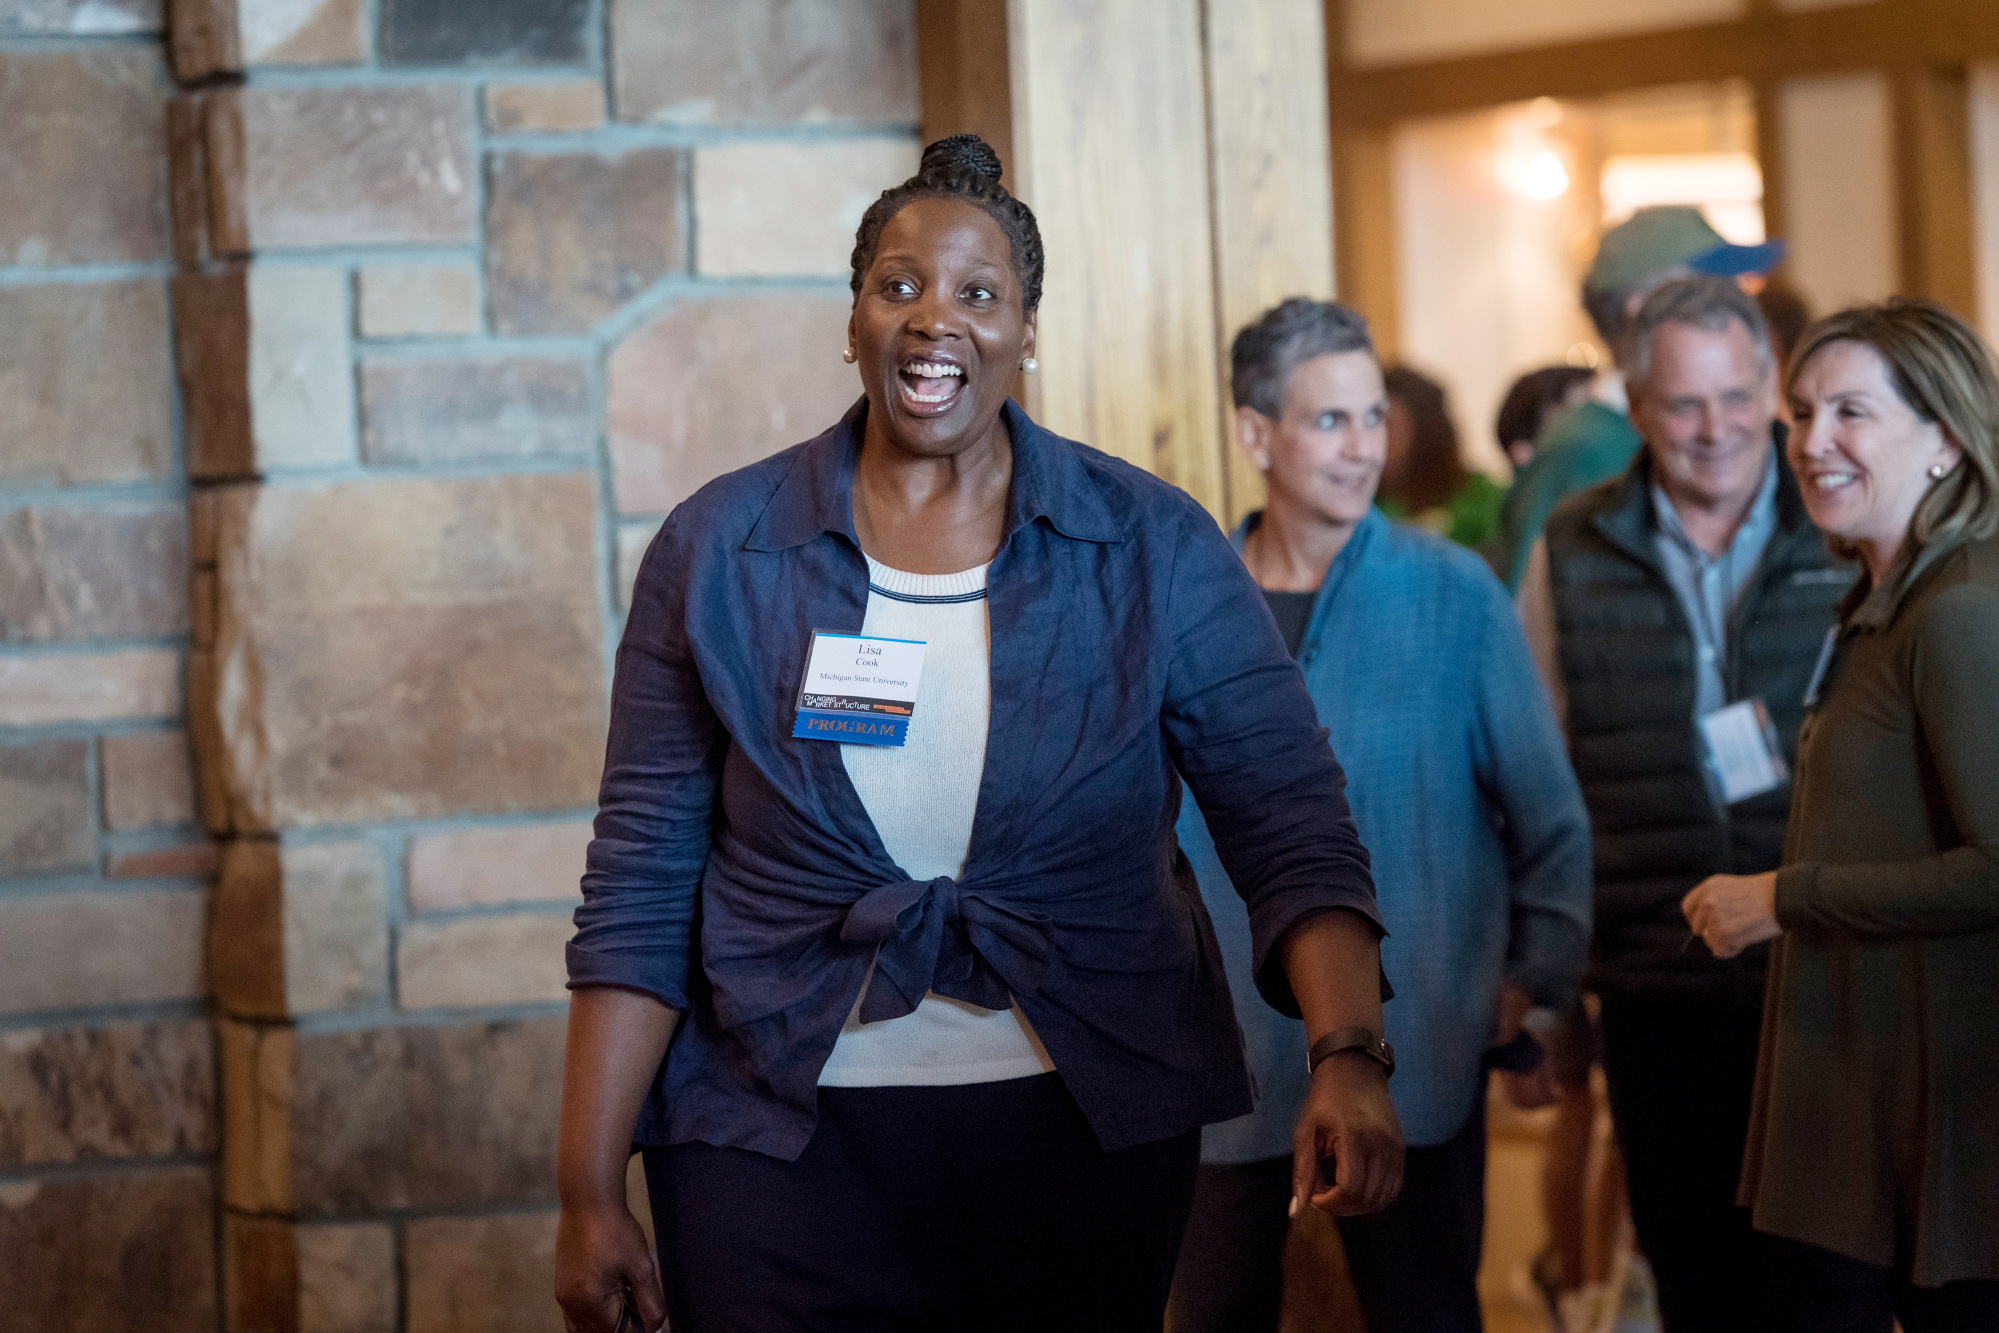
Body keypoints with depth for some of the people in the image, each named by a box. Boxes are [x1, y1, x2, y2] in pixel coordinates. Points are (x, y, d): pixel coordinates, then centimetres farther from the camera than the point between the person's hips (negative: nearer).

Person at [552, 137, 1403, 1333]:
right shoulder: (717, 553, 0)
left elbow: (1292, 828, -7)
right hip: (784, 1141, -1)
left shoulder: (1154, 548, -1)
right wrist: (589, 1194, -3)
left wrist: (1349, 1055, -25)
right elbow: (641, 888, 1)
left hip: (1090, 1137, 1)